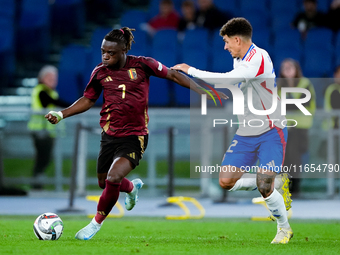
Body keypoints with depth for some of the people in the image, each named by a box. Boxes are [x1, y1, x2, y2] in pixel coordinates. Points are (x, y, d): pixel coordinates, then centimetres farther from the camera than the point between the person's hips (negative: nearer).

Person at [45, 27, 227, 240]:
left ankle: (97, 223, -1)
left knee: (113, 179, -22)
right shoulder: (100, 72, -1)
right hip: (109, 135, 5)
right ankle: (133, 187, 51)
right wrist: (61, 114, 0)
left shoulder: (142, 65, -10)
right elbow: (88, 100, 11)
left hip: (134, 137, -5)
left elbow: (173, 75, -1)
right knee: (104, 183, 15)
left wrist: (203, 92, -4)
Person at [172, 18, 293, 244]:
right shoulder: (240, 60, 8)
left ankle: (285, 228, 10)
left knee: (264, 187, -17)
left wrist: (192, 71, -25)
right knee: (226, 181, -2)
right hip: (246, 133, 9)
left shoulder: (259, 57, -21)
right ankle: (277, 183, 18)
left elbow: (228, 80, -32)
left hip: (270, 132, -9)